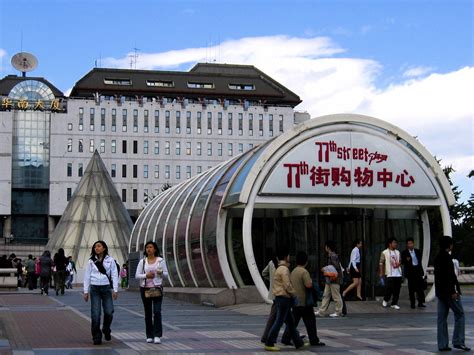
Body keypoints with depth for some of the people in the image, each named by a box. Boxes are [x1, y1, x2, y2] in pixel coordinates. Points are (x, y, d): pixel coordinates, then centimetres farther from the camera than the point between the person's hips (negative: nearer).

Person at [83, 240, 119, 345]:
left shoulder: (110, 260, 3)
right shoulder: (91, 261, 6)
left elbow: (114, 275, 2)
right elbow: (87, 276, 8)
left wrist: (115, 290, -6)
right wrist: (86, 291, 3)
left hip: (106, 288, 0)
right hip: (94, 288, 1)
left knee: (109, 312, -6)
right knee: (95, 314, -4)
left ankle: (106, 330, 23)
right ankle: (96, 337, 6)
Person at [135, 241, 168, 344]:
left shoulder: (160, 260, 2)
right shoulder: (142, 261, 5)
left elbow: (166, 274, 5)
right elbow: (137, 275, 2)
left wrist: (161, 272, -17)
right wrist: (146, 275, -15)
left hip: (157, 288, -2)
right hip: (145, 288, 2)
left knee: (157, 311, -12)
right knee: (148, 313, 7)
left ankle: (157, 336, -10)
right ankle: (149, 336, 15)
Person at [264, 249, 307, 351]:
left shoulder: (278, 269, 16)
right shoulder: (284, 269, -15)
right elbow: (287, 286, -20)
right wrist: (295, 294, -6)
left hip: (279, 298, 10)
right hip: (284, 298, -10)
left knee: (290, 322, 13)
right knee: (279, 322, -6)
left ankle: (298, 343, 18)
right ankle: (269, 344, -4)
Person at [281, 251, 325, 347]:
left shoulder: (293, 271, 10)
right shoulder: (304, 272, -16)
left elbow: (290, 284, 18)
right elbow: (309, 285, -23)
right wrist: (311, 281, -4)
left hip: (295, 301, 8)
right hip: (304, 301, -8)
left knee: (293, 321, 11)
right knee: (310, 321, 1)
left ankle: (286, 338, 9)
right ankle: (314, 340, 5)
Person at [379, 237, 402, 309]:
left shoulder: (397, 252, 12)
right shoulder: (384, 253, -3)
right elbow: (381, 264, -3)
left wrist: (399, 264, -3)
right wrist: (381, 274, -8)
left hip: (398, 274, 5)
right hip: (389, 275, -5)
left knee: (397, 290, 2)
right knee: (389, 289, -5)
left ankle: (394, 304, 11)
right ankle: (385, 300, 20)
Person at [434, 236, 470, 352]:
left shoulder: (438, 257, 15)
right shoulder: (446, 257, -14)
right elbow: (449, 275, -20)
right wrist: (453, 291, -19)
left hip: (440, 292, 9)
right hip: (448, 291, -9)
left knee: (442, 317, 7)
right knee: (459, 314, 1)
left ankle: (442, 344, 7)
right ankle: (458, 341, -1)